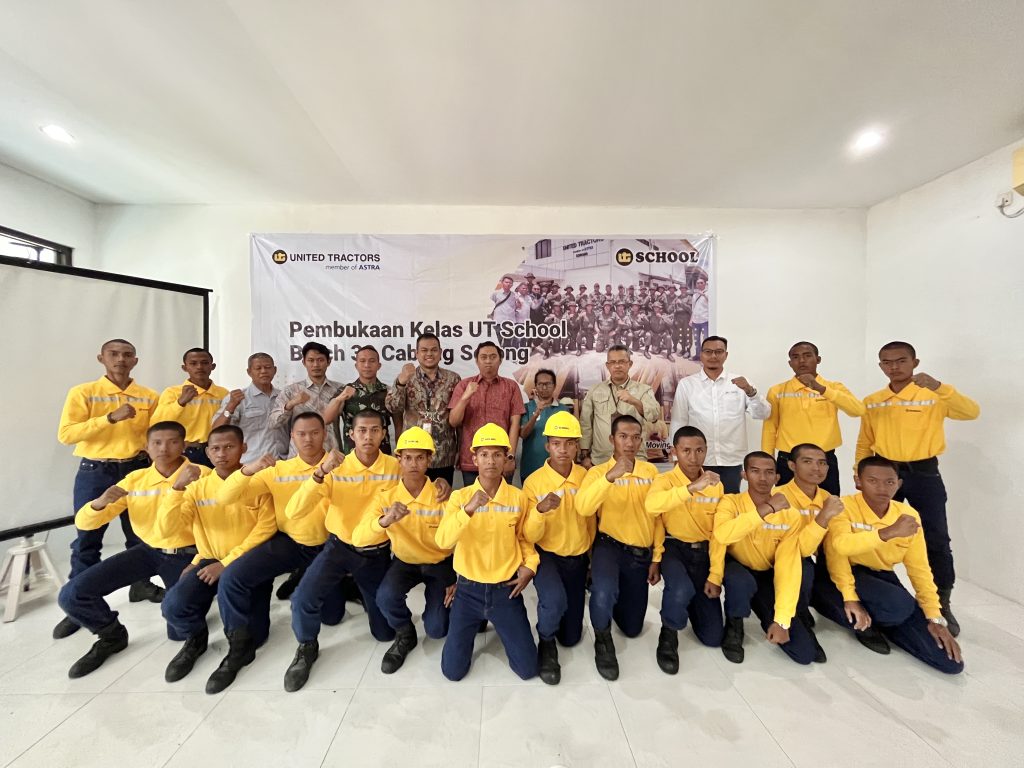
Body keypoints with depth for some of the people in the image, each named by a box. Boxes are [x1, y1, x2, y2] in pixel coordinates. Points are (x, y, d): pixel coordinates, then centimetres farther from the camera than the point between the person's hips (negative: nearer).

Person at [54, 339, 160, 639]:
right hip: (94, 472, -2)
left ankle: (141, 585, 29)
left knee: (140, 533, 12)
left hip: (137, 470, 2)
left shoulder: (149, 397, 3)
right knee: (87, 539, 3)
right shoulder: (83, 392, -3)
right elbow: (65, 434, -12)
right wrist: (111, 418, -23)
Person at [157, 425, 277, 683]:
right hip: (209, 560, 3)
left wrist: (227, 563, -16)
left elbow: (266, 527, -13)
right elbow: (165, 529, -6)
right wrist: (177, 487, -19)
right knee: (173, 606, -25)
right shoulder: (198, 486, 4)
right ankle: (196, 638, 10)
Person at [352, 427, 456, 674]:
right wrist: (384, 521, -47)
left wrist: (458, 579, -10)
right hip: (405, 561, 2)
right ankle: (405, 634, 6)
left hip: (440, 563, -1)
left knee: (437, 629, -10)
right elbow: (357, 539, -28)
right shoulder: (385, 497, -17)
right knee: (385, 597, -28)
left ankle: (440, 602, 27)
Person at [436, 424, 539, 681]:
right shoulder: (459, 496, -12)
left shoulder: (518, 498, -9)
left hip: (506, 589, 1)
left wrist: (529, 565, -6)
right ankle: (478, 624, 34)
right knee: (452, 670, 7)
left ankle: (502, 627, 32)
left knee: (528, 668, 5)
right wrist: (468, 509, -38)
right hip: (469, 589, 0)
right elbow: (443, 541, -25)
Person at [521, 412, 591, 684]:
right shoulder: (533, 482, -18)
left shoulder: (587, 478, -8)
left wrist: (594, 560, 15)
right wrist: (540, 511, -37)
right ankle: (546, 642, 1)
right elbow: (529, 537, -17)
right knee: (555, 600, -34)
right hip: (546, 555, -3)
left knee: (571, 636, 11)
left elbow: (591, 523, 7)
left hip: (577, 559, 3)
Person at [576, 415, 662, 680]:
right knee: (604, 593, -34)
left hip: (641, 553, 4)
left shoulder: (651, 471, 1)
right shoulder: (598, 471, -9)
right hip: (609, 546, -4)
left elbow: (658, 516, 5)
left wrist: (656, 558, 3)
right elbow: (583, 508, -27)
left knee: (632, 628, 12)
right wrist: (610, 476, -37)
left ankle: (612, 595, 44)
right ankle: (602, 640, 0)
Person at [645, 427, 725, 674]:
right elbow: (651, 505, -38)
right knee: (682, 590, -36)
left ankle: (687, 601, 34)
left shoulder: (715, 485, 1)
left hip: (703, 552, 4)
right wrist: (692, 487, -42)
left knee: (713, 636, 1)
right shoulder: (665, 480, -13)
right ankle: (669, 635, -2)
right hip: (673, 548, -4)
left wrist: (715, 575, -5)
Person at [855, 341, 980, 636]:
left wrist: (939, 387, -31)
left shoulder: (933, 396, -3)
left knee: (936, 541, 2)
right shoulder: (872, 402, 5)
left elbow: (971, 412, -21)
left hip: (924, 473, -2)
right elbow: (864, 443, 11)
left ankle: (942, 605, 21)